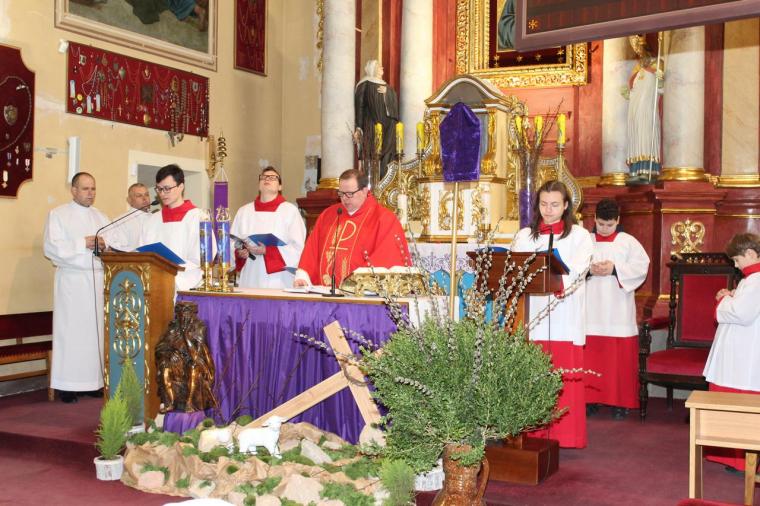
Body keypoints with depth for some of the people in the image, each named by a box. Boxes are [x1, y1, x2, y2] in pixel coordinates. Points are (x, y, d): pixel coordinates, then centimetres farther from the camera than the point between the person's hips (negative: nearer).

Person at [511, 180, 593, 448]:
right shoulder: (525, 236, 16)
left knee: (564, 379, -4)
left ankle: (564, 434, 3)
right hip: (532, 314, 2)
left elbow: (578, 271, -9)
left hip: (565, 317, -2)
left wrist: (558, 285, -28)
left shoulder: (579, 235, 7)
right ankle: (532, 433, 6)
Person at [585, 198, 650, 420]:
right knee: (591, 358, 3)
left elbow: (642, 266, -5)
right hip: (591, 309, 1)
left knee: (620, 358, 1)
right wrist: (588, 270, -16)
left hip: (618, 311, -1)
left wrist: (615, 269, -17)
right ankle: (591, 399, 13)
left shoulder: (629, 242, 4)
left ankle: (620, 401, 10)